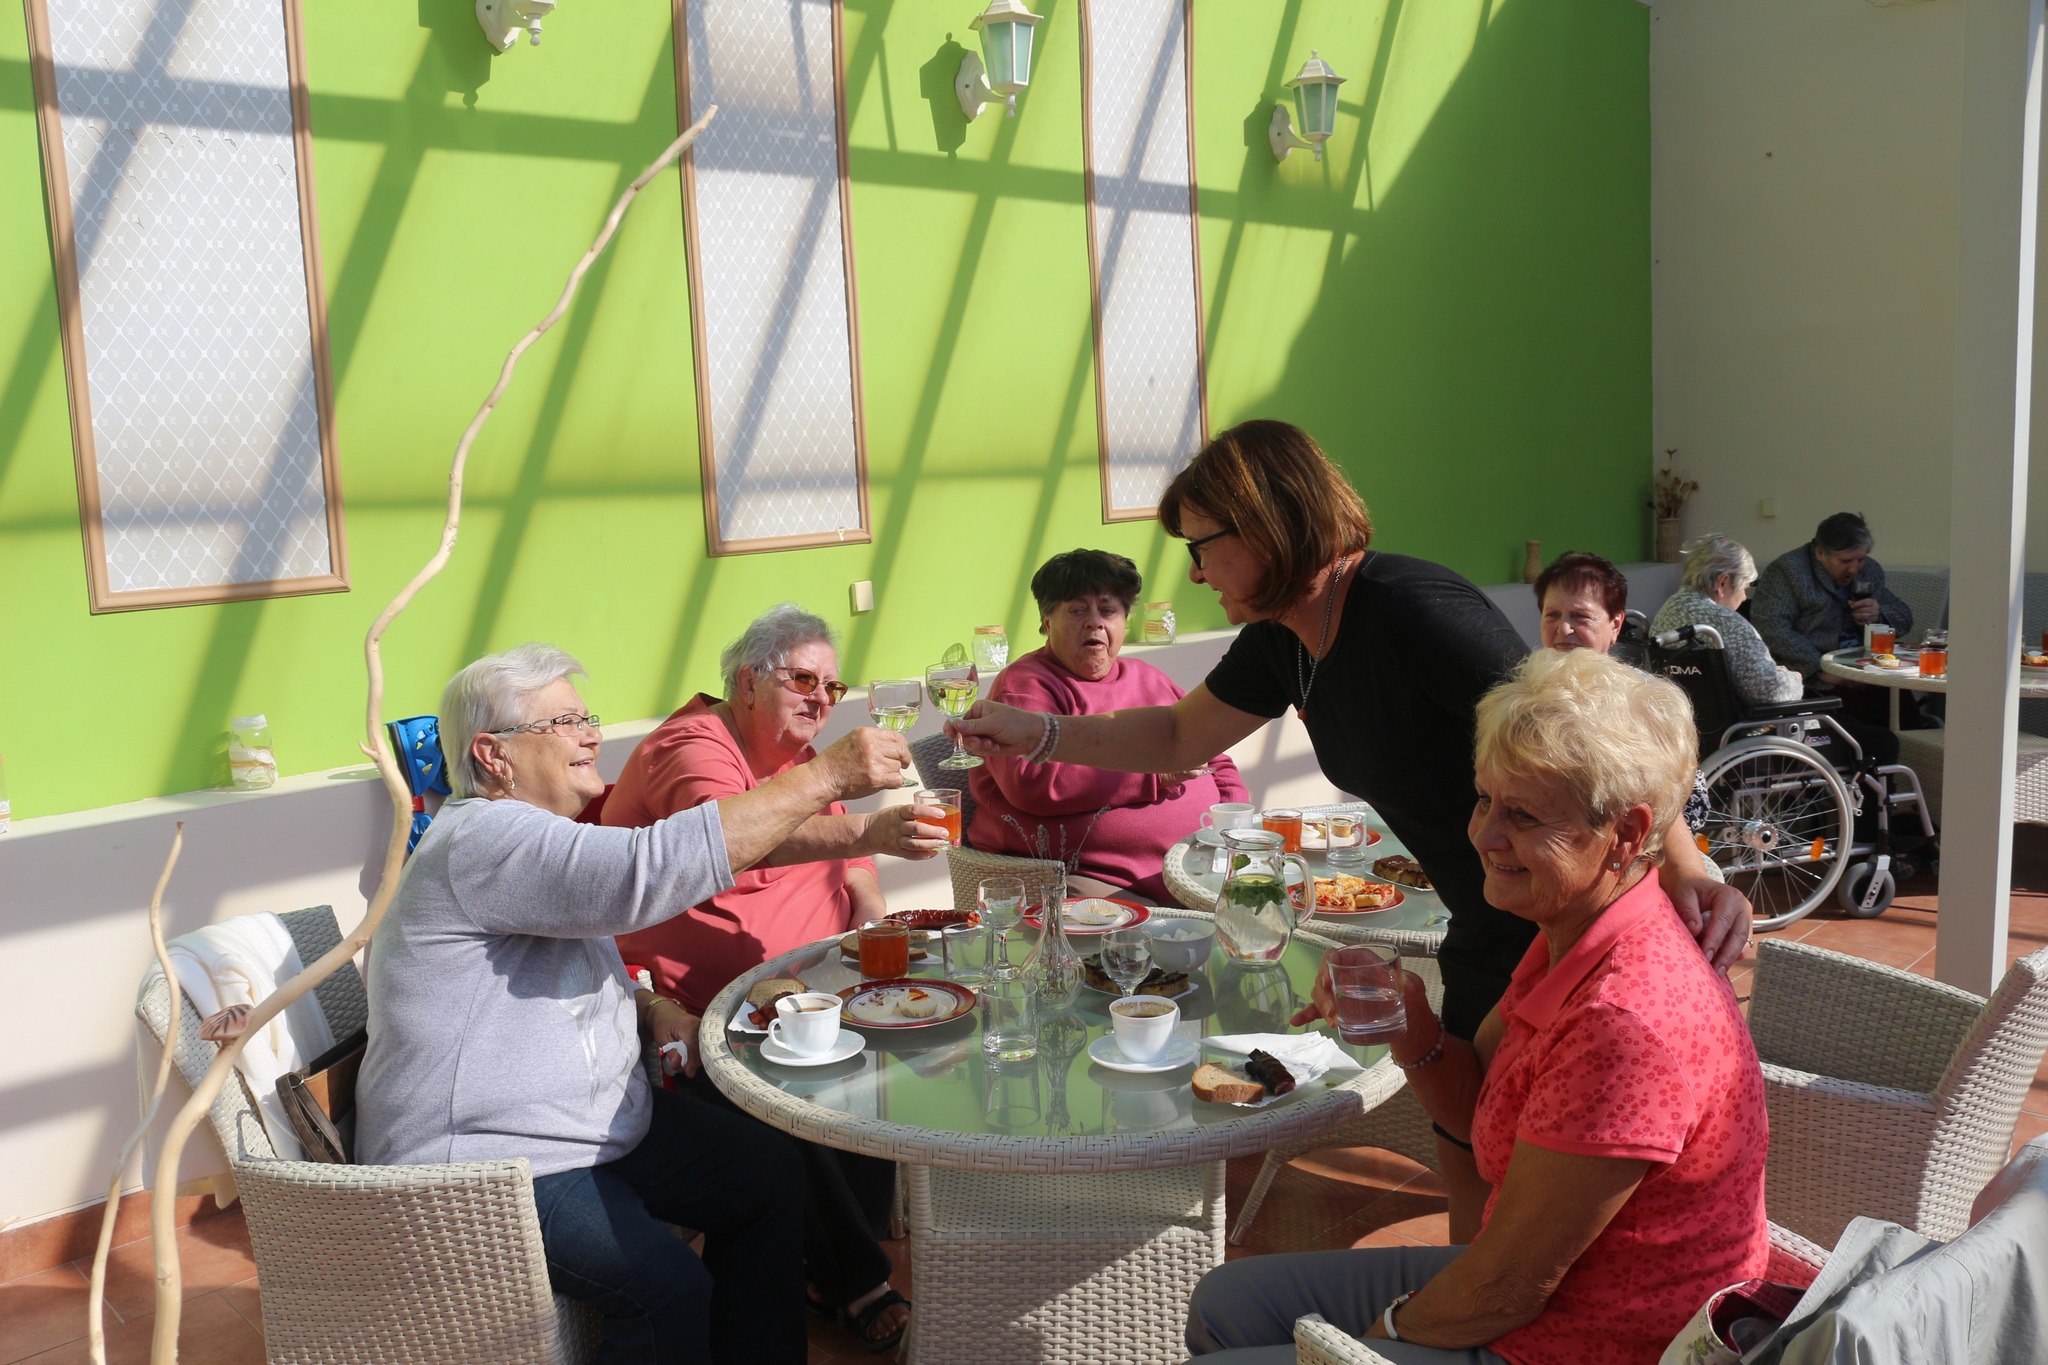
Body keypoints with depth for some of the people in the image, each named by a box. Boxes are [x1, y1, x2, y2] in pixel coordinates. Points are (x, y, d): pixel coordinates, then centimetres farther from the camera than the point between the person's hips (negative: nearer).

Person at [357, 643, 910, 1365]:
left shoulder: (532, 837, 12)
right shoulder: (481, 841, -22)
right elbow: (650, 870, -35)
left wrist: (650, 1009, 3)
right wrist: (825, 775, -32)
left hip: (598, 1116, 10)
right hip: (491, 1166, -10)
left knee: (770, 1173, 3)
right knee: (670, 1288, -26)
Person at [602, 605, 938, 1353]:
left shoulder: (794, 755, 17)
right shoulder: (693, 747, -14)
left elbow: (843, 852, 24)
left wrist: (871, 916, 2)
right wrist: (871, 831, -50)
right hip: (693, 1016, -8)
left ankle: (837, 1268, 1)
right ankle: (858, 1282, -8)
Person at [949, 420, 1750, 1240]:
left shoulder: (1413, 612, -27)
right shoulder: (1280, 641, 1)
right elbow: (1180, 738, 14)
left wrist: (1679, 867, -40)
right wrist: (1038, 733, 5)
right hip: (1486, 933, 9)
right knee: (1467, 1159, 19)